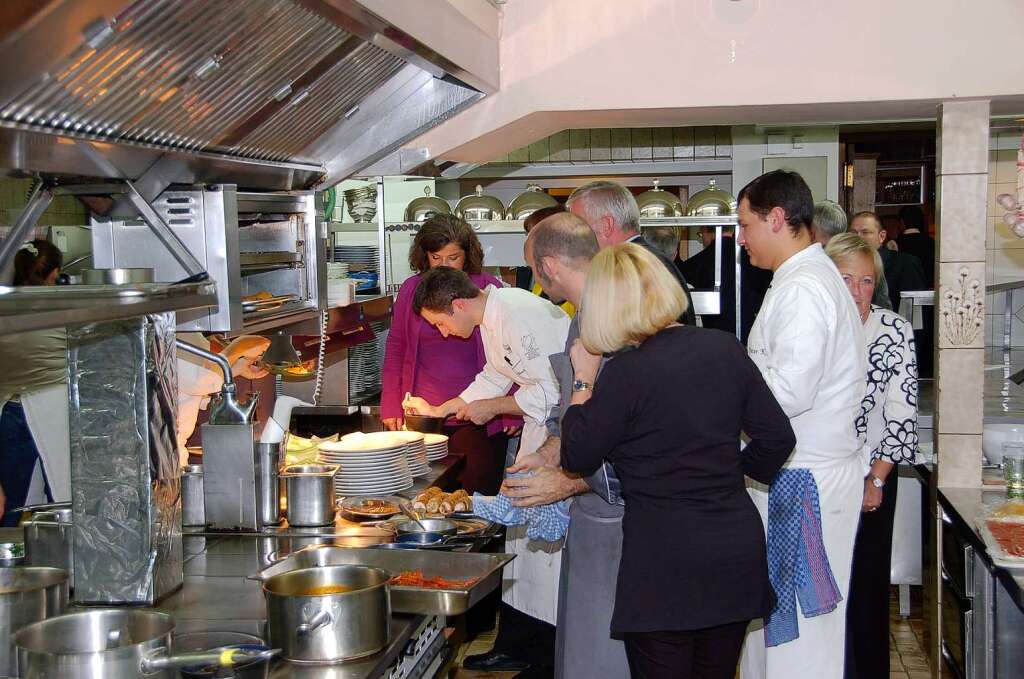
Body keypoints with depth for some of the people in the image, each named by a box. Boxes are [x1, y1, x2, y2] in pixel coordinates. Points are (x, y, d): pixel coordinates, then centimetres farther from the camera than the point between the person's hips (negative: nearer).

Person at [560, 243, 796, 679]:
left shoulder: (627, 373, -15)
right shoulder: (725, 349, 0)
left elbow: (577, 458, -6)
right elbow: (777, 437, 6)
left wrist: (583, 380, 3)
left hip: (664, 567, -5)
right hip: (737, 558, 6)